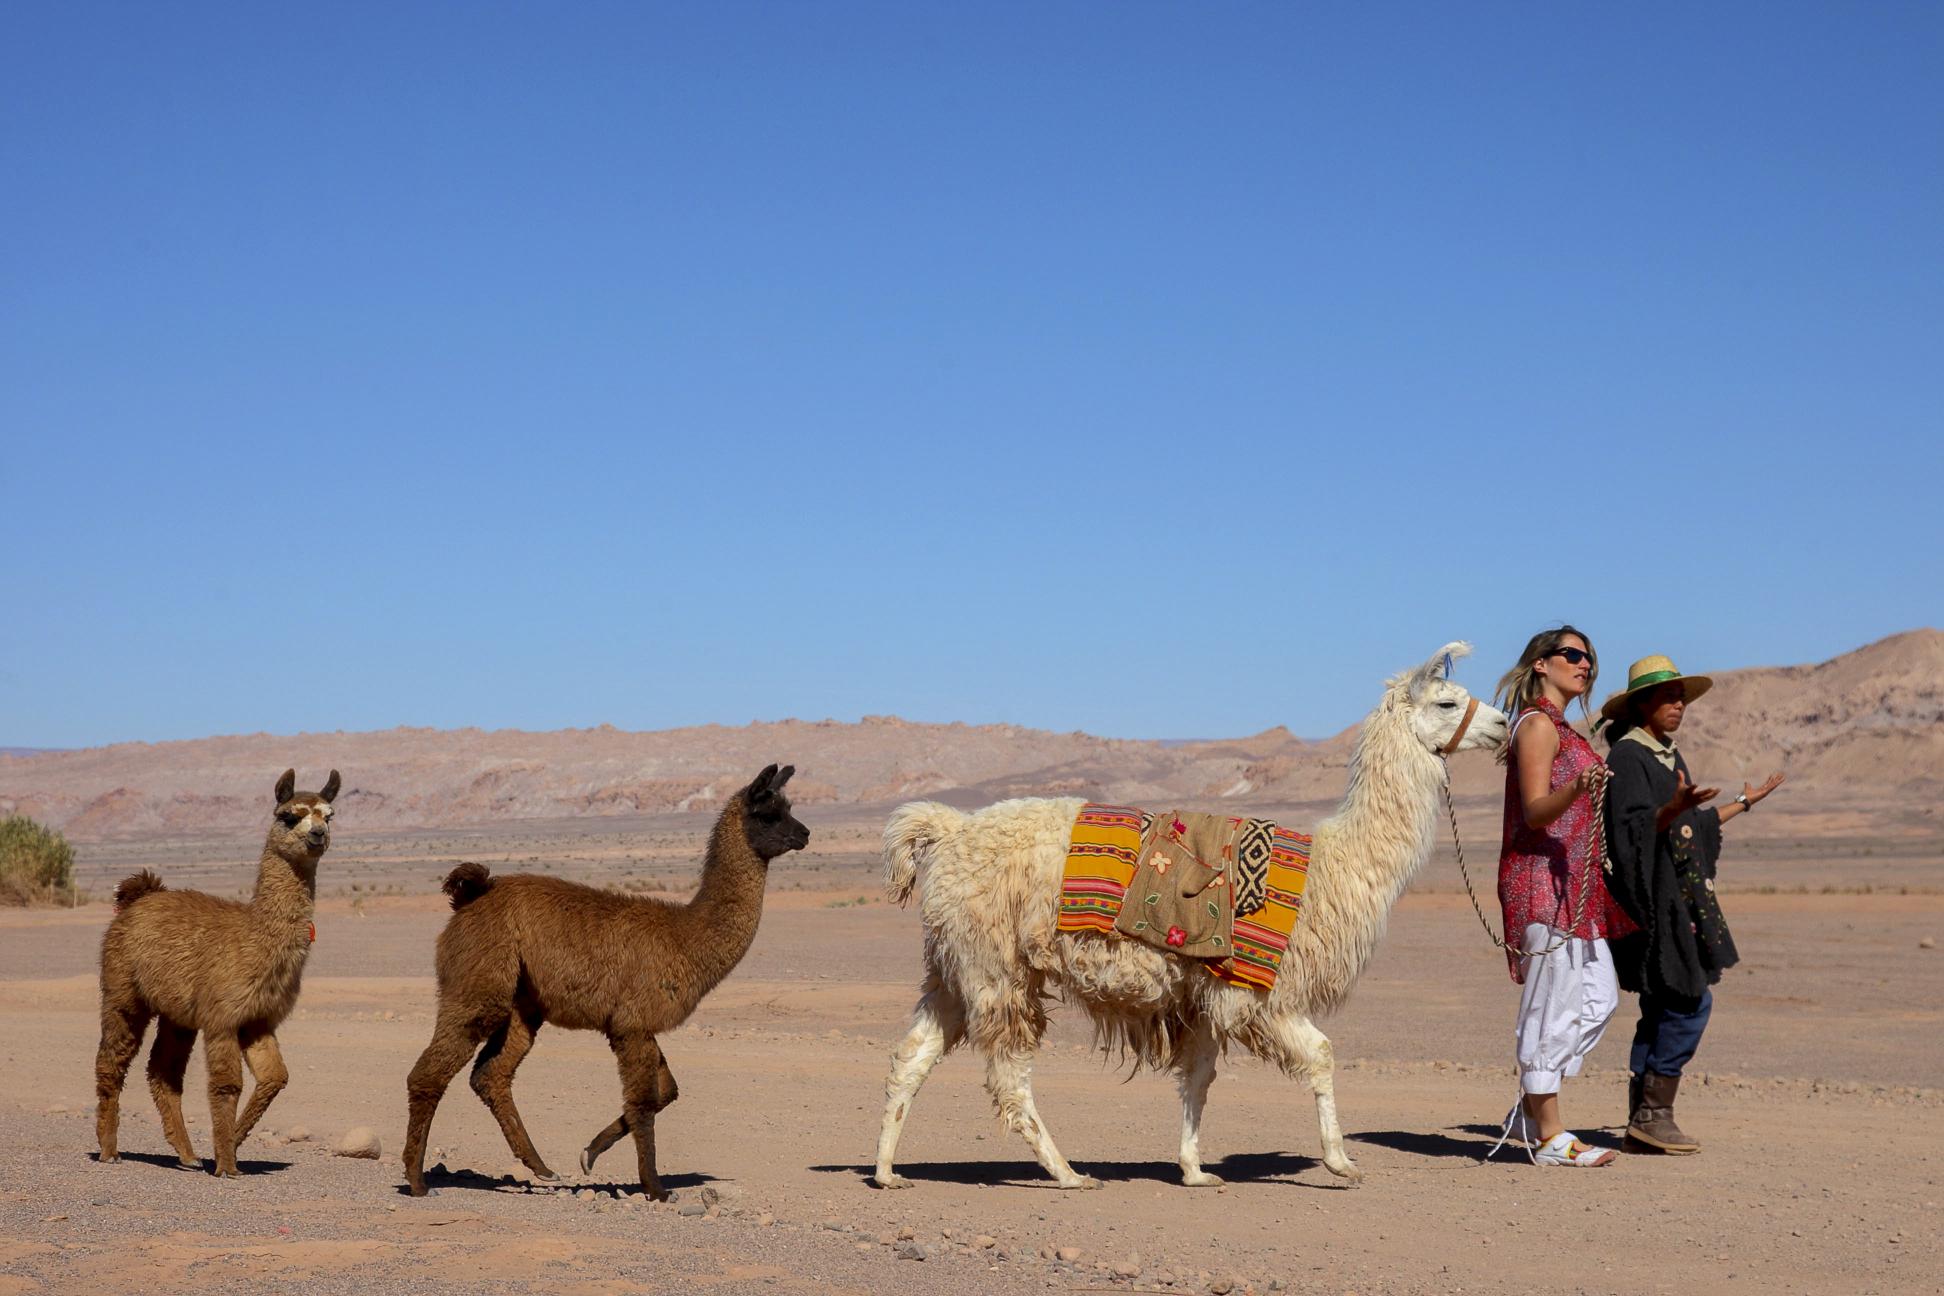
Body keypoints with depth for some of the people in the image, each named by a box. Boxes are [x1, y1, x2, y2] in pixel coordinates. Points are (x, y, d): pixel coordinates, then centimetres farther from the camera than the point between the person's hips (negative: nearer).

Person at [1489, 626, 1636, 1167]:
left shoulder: (1561, 730, 21)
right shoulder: (1537, 724, -9)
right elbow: (1534, 810, -17)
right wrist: (1576, 788, -37)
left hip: (1571, 883, 10)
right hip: (1543, 879, -10)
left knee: (1599, 997, 9)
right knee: (1551, 1005, -8)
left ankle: (1529, 1110, 14)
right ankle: (1549, 1136, -3)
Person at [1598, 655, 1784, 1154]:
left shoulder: (1670, 756, 17)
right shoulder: (1627, 756, -11)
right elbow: (1633, 830, -21)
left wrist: (1742, 804, 35)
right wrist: (1674, 808, -37)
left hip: (1680, 900, 10)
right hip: (1651, 897, -9)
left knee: (1665, 1010, 7)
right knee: (1691, 1002, -13)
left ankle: (1644, 1126, 10)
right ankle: (1652, 1113, -8)